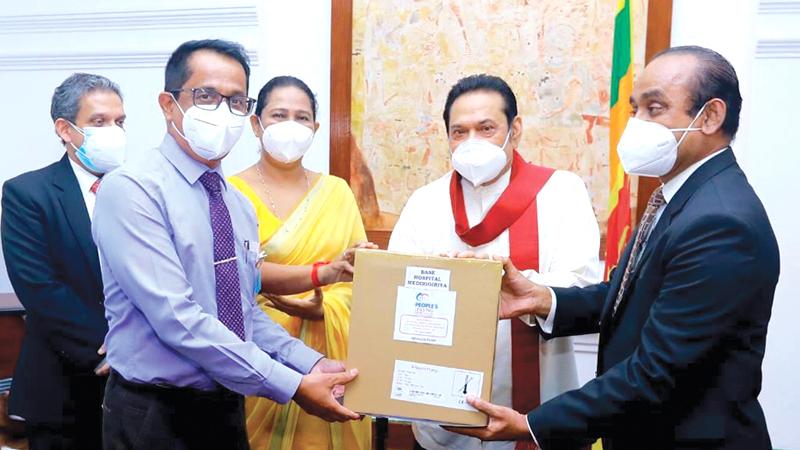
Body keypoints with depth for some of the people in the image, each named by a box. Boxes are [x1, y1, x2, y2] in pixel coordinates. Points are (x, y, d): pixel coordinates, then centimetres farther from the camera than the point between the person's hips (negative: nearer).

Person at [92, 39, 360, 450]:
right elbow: (176, 317, -24)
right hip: (153, 416, -6)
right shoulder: (131, 190, -15)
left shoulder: (239, 205, 8)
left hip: (226, 408, 6)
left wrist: (313, 364, -3)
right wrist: (292, 385, -23)